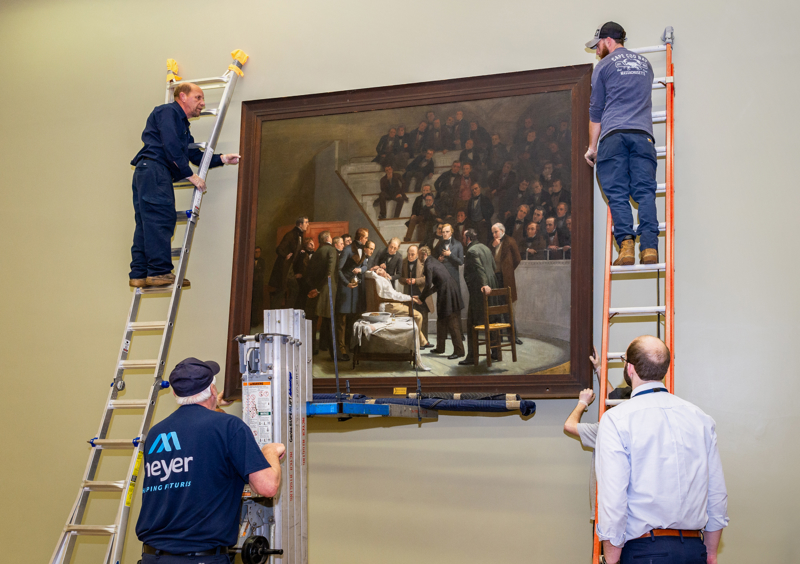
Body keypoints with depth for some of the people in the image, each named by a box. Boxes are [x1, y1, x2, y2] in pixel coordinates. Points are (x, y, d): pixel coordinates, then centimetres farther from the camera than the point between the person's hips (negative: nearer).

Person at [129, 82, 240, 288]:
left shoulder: (182, 124, 31)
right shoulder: (168, 111, 0)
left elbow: (195, 155, 29)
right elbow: (170, 146, -12)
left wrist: (222, 159, 17)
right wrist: (190, 175, -11)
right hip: (154, 169, -10)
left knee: (146, 224, 5)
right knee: (160, 219, -15)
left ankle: (139, 274, 4)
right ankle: (159, 271, -20)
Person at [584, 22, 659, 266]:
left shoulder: (604, 65, 12)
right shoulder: (644, 63, 24)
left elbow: (596, 110, 14)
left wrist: (592, 146, 20)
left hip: (613, 135, -3)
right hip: (643, 134, 3)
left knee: (617, 194, -5)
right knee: (645, 193, -5)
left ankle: (626, 243, -22)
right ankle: (649, 246, -20)